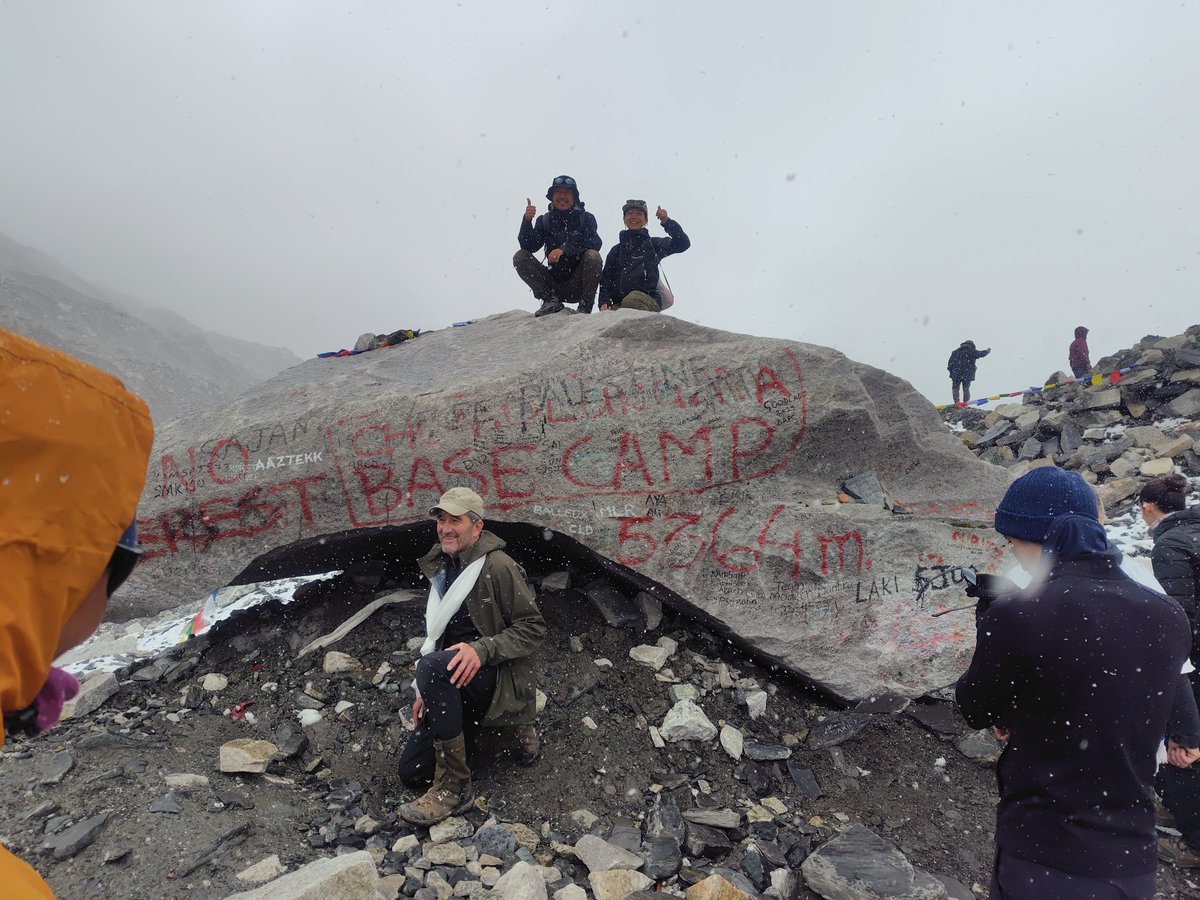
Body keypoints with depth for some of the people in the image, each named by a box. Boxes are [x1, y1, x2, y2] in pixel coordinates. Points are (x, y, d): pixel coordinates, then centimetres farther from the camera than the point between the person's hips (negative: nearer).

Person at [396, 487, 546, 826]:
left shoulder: (498, 567, -14)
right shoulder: (441, 568, 12)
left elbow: (534, 629, -16)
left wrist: (481, 649, -29)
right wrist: (427, 692, 14)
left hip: (499, 677, -8)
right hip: (457, 685, 8)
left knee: (431, 665, -36)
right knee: (412, 771, 3)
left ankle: (454, 787, -25)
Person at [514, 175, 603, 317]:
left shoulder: (586, 218, 1)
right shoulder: (545, 220, 7)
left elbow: (595, 243, -17)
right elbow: (528, 246, -5)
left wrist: (564, 249, -30)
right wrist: (527, 220, -22)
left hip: (578, 284, -2)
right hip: (555, 283, 2)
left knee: (593, 256, -29)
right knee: (520, 256, -10)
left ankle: (585, 307, -19)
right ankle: (551, 300, -12)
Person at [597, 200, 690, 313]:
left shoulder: (653, 244, 14)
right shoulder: (616, 250, 23)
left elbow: (683, 243, 3)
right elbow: (606, 279, 19)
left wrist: (666, 222, -8)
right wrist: (604, 302, 1)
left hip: (648, 301, -2)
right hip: (619, 304, 2)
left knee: (633, 299, -38)